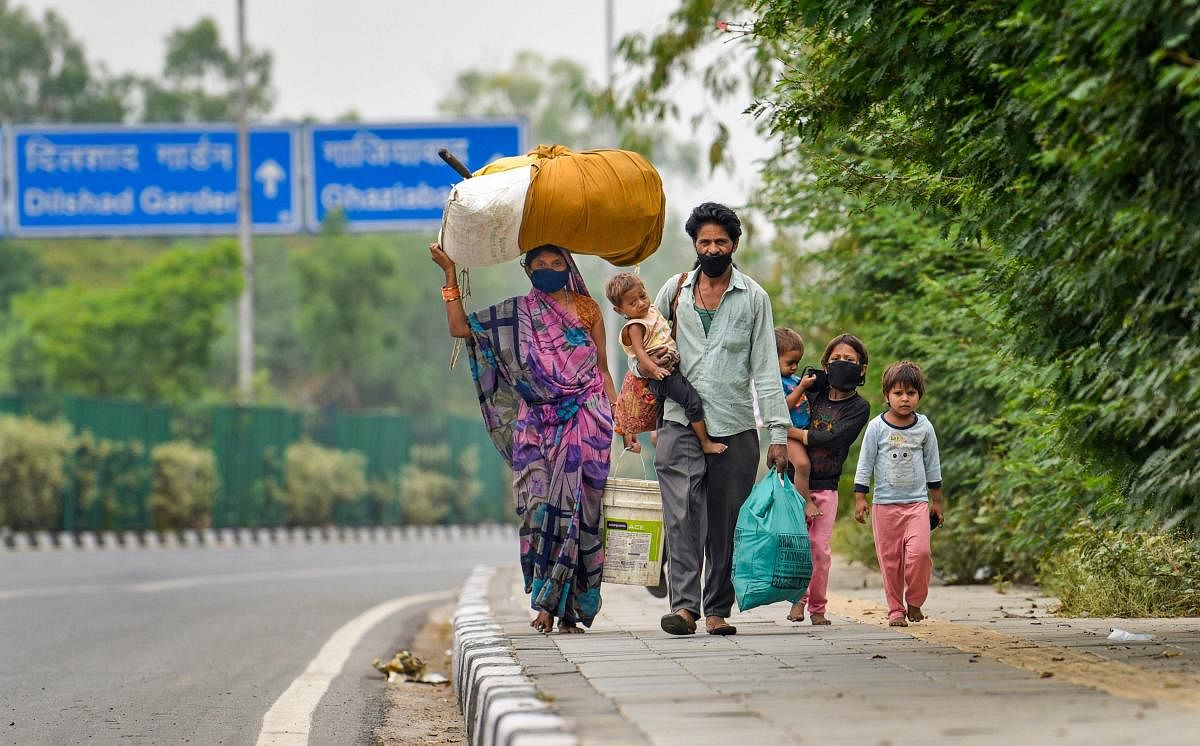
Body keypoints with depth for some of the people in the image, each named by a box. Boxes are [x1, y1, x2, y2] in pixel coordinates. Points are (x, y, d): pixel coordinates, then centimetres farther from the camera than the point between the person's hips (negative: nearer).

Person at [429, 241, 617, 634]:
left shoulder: (586, 309, 10)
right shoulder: (516, 314, 11)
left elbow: (602, 370, 12)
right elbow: (460, 328, 6)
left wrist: (619, 419, 4)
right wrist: (450, 275, 1)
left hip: (583, 423, -1)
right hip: (537, 425, 1)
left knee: (576, 507, -6)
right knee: (539, 505, -10)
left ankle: (567, 607, -2)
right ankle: (549, 602, -7)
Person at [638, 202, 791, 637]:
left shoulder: (753, 298, 7)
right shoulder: (674, 291, 10)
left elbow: (765, 369, 5)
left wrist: (779, 432, -1)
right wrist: (648, 365, 2)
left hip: (735, 428, 0)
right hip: (680, 423, 0)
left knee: (726, 523, 2)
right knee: (681, 514, -14)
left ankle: (718, 609, 9)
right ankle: (684, 604, -22)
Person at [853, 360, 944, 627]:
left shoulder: (924, 427, 4)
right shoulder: (877, 427, -1)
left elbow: (932, 465, 13)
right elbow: (865, 464, 3)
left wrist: (936, 501, 15)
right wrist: (860, 498, -1)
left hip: (917, 502, 0)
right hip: (885, 503, 0)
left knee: (919, 551, -16)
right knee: (890, 559, 1)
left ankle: (914, 602, 3)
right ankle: (896, 610, 11)